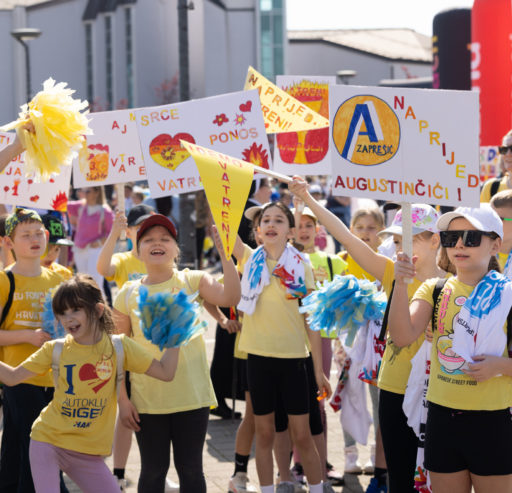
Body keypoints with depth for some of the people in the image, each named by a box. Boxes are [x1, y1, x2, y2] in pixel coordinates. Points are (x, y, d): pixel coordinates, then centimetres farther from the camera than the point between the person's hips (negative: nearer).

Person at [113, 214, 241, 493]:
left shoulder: (193, 281, -1)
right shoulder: (128, 295, 3)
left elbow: (230, 298, -20)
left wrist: (225, 252, -28)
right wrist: (122, 399, 1)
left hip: (191, 396, -1)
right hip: (147, 399, 1)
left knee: (191, 469, 7)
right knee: (152, 470, 9)